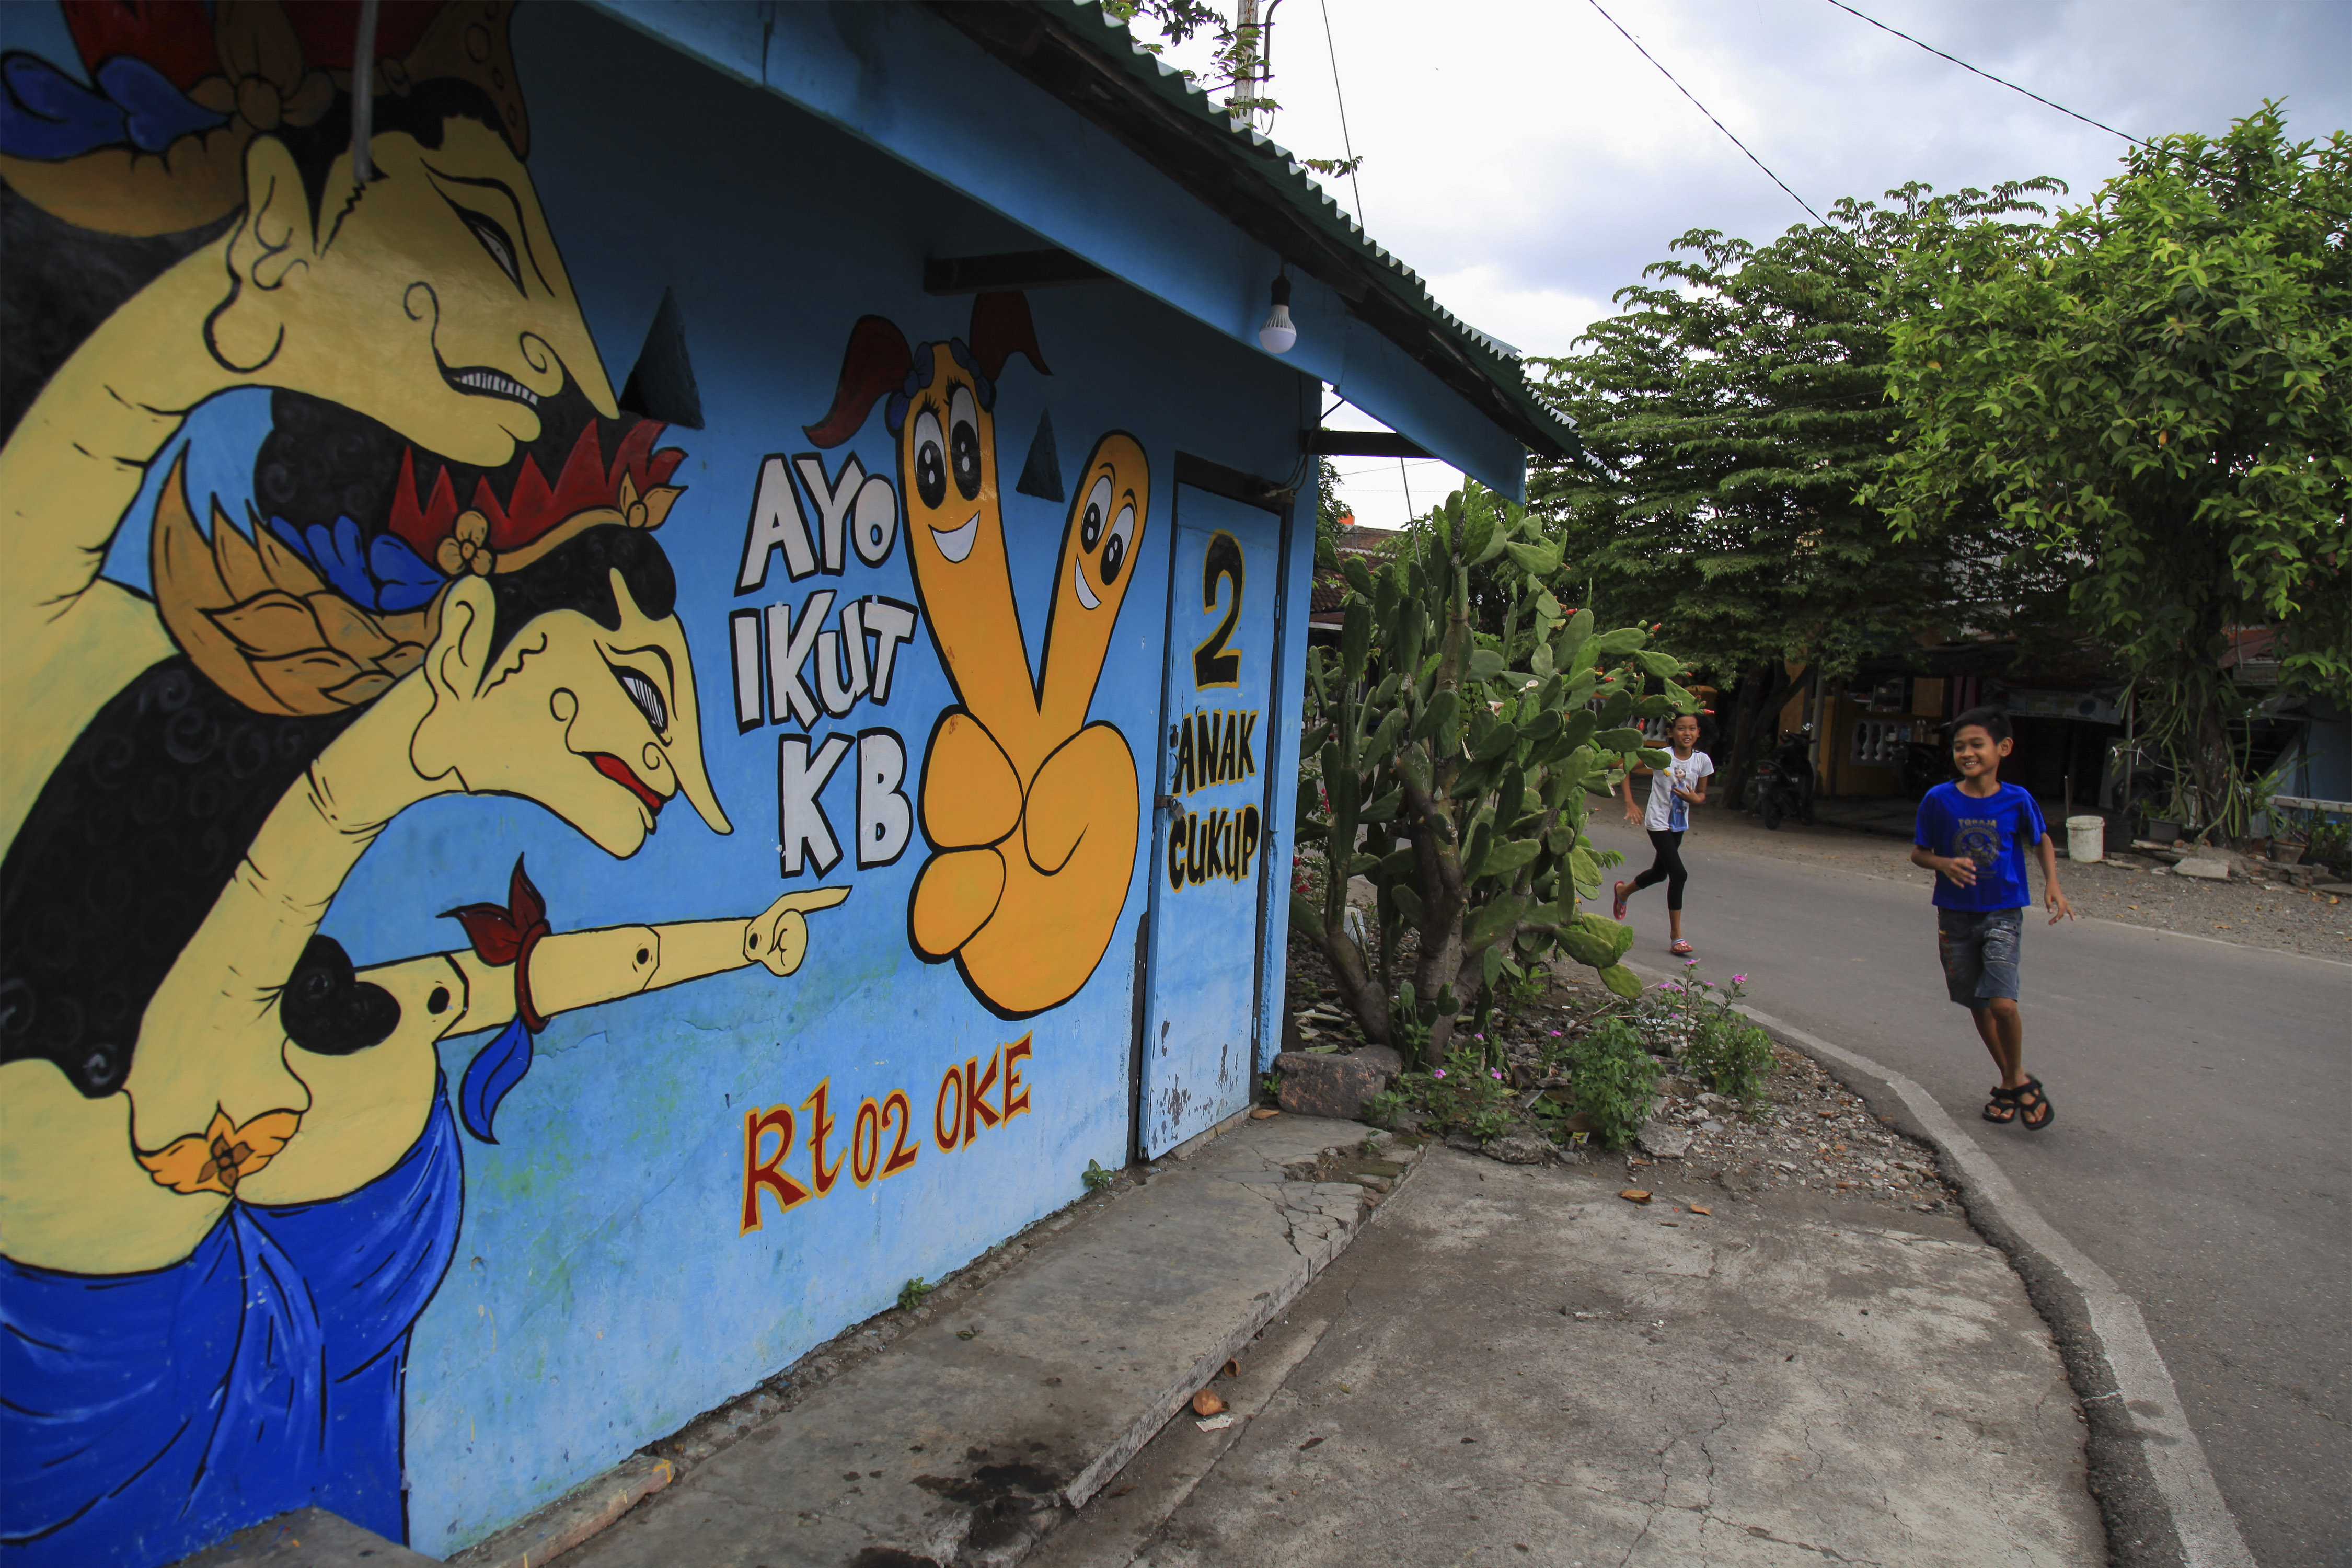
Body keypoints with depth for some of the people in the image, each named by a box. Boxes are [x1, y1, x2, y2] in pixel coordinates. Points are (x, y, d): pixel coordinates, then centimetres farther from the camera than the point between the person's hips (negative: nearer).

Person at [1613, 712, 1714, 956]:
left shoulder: (1702, 760, -5)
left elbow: (1702, 794, 7)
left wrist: (1694, 799, -17)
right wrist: (1630, 803, -14)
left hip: (1680, 824, 6)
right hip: (1659, 823, -6)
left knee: (1660, 873, 21)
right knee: (1679, 874, -15)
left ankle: (1624, 891, 52)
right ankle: (1677, 936, -7)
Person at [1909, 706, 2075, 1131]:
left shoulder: (2017, 800, -8)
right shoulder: (1939, 800, -7)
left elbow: (2042, 842, 10)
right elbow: (1918, 853, 3)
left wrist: (2052, 885, -3)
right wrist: (1945, 864, -17)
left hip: (2003, 914, -2)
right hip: (1956, 915, 2)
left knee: (2002, 1002, -17)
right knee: (1978, 1004, 11)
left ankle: (2018, 1079, 8)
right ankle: (2010, 1082, 31)